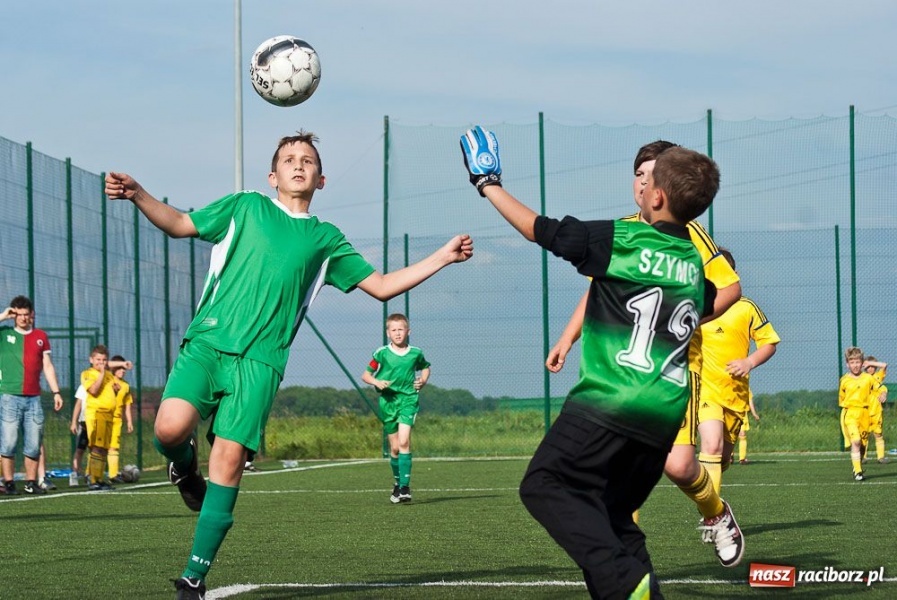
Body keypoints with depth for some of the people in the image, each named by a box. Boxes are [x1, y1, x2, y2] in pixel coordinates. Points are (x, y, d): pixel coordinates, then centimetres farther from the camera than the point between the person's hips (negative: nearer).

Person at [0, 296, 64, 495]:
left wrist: (56, 392, 10)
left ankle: (31, 482, 8)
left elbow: (47, 366, 15)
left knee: (33, 445, 2)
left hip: (33, 398, 3)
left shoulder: (40, 336, 13)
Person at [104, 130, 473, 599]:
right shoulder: (246, 207, 17)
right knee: (170, 427, -25)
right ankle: (183, 466, 14)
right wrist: (137, 194, 0)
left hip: (260, 359, 1)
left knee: (229, 460, -11)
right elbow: (179, 224, 17)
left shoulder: (326, 239, 20)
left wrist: (444, 257, 15)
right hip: (208, 341, -1)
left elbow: (381, 286, 22)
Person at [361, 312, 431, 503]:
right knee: (395, 447, 6)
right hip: (388, 401, 1)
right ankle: (398, 482, 27)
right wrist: (376, 382, -13)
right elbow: (365, 375, 7)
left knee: (404, 441, -18)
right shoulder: (382, 353, 0)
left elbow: (425, 367, 25)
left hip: (408, 399, -1)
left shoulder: (416, 353, 4)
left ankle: (405, 487, -21)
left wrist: (423, 380, 6)